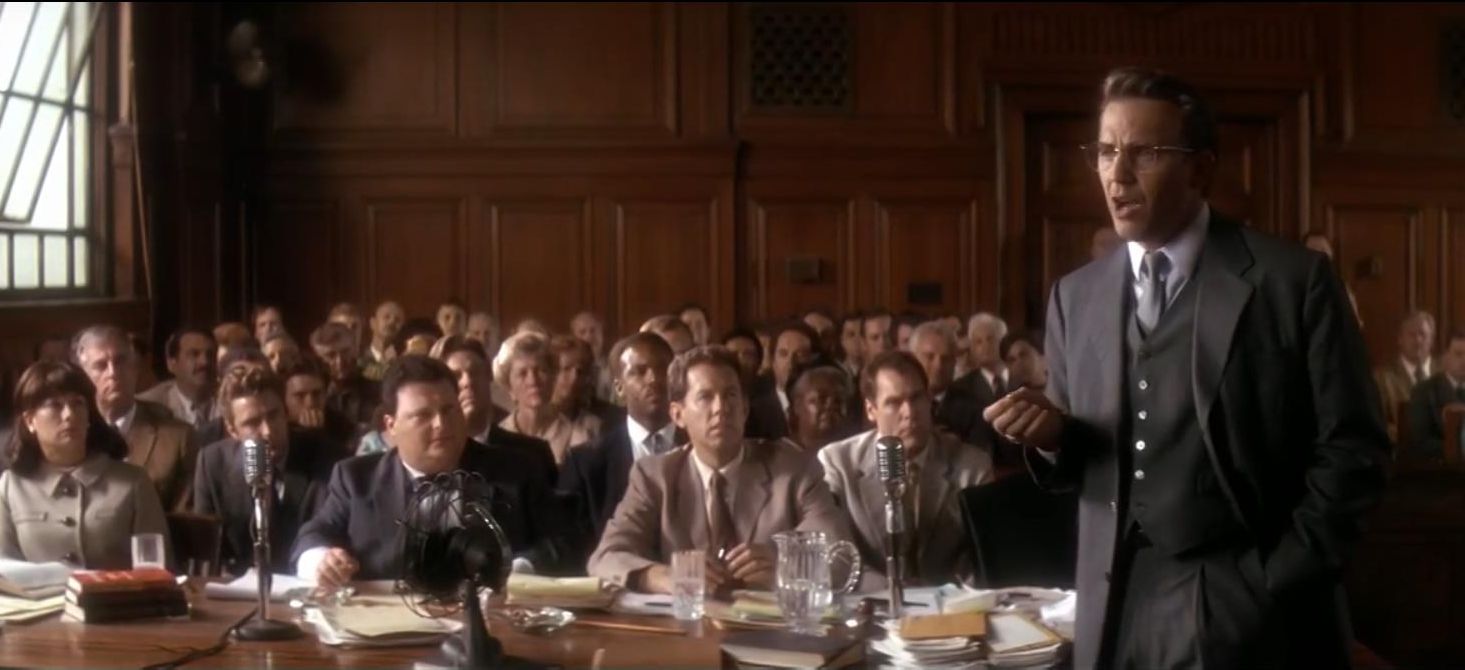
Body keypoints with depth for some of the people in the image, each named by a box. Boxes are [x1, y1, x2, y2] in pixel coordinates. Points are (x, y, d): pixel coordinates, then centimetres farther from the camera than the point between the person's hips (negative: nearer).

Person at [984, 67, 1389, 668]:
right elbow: (1082, 460, 12)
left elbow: (1351, 449, -5)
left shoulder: (1294, 280, -5)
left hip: (1249, 613, -4)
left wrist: (1278, 582, -10)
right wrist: (1052, 434, -9)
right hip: (1117, 613, 4)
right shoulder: (1074, 297, 7)